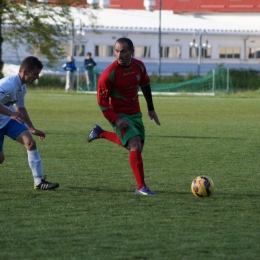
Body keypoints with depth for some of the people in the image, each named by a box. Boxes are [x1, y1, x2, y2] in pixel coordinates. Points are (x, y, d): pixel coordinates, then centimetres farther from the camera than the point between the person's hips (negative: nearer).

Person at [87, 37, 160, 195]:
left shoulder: (139, 66, -6)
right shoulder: (109, 74, -22)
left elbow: (145, 85, 13)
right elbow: (102, 101, -15)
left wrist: (151, 109, 17)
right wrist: (115, 120, -24)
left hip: (135, 113, 6)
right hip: (119, 115, -6)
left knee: (137, 147, 18)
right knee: (135, 145, -21)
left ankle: (100, 133, 35)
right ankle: (141, 187, -15)